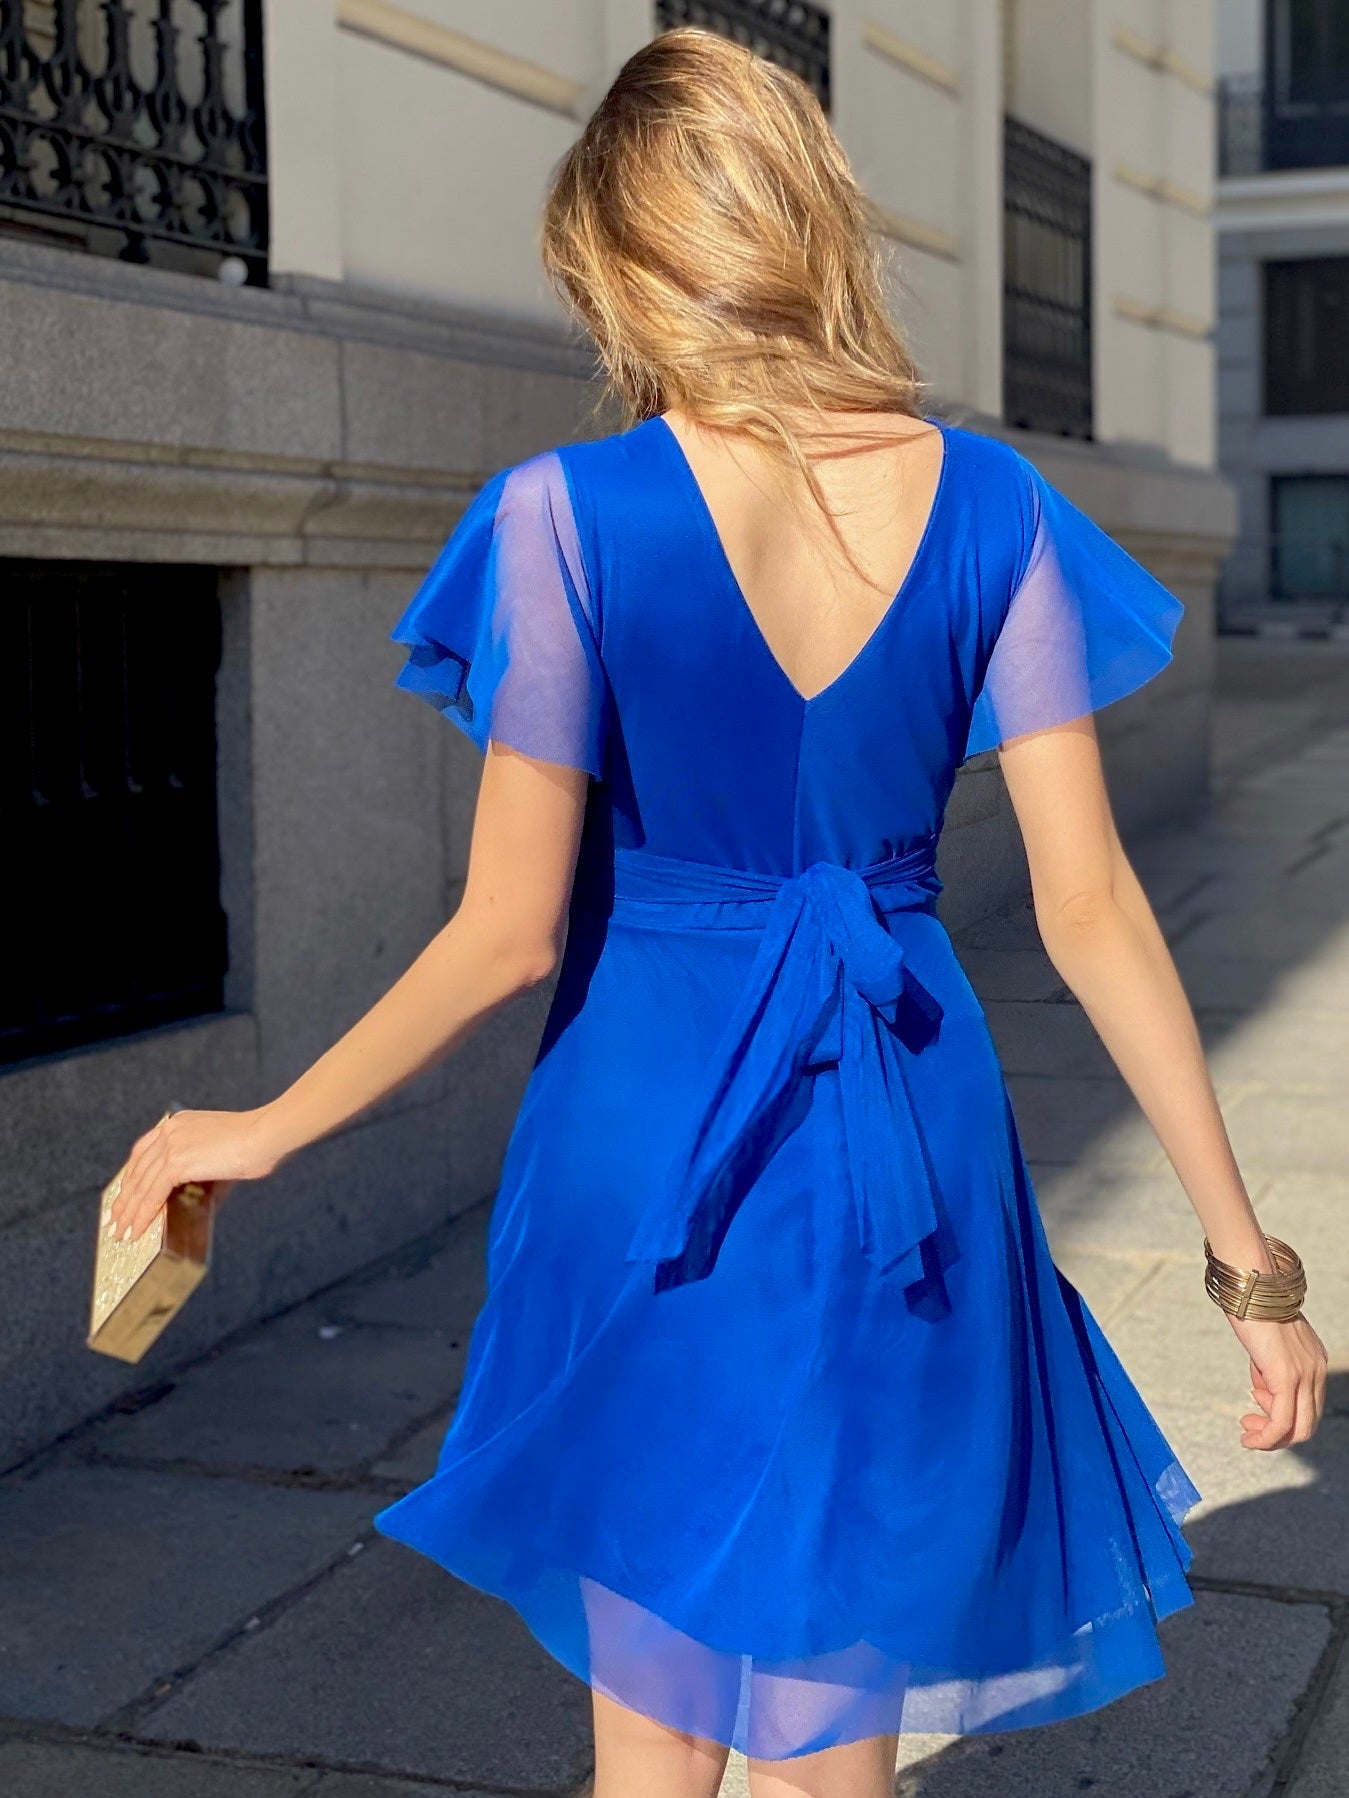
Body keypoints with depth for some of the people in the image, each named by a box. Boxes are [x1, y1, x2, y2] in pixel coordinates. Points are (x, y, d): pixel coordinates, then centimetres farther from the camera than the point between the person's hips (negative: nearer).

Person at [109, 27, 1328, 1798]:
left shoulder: (573, 514, -13)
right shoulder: (986, 505, -4)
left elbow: (512, 935, -13)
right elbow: (1091, 911, -6)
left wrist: (259, 1133, 1)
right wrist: (1247, 1253, 1)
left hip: (652, 1126, -2)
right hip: (905, 1137, 3)